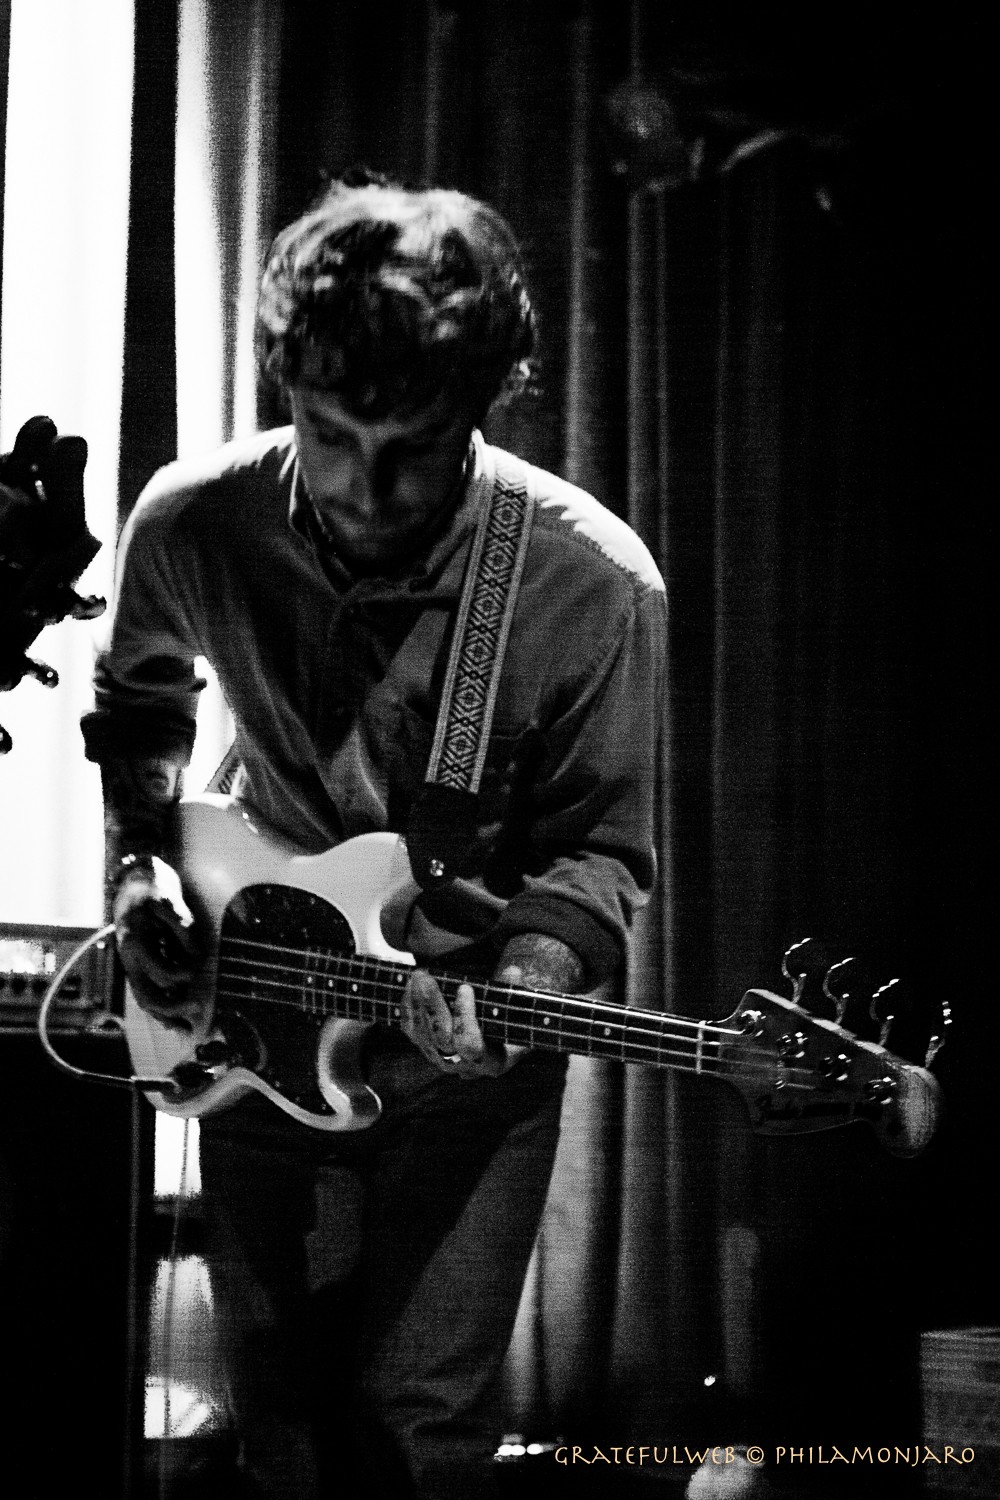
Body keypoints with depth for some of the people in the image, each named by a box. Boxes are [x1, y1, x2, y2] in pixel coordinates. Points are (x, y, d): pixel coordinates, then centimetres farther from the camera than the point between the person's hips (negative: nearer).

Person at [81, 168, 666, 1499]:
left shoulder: (592, 585, -23)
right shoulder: (191, 527, -14)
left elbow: (604, 839, -11)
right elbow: (138, 699, 9)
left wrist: (537, 966, -30)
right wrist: (142, 860, -6)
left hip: (465, 1058, -3)